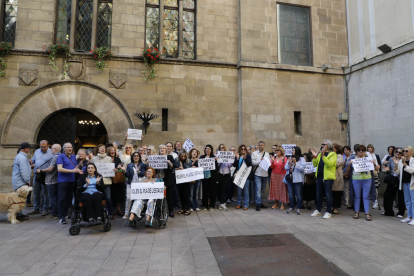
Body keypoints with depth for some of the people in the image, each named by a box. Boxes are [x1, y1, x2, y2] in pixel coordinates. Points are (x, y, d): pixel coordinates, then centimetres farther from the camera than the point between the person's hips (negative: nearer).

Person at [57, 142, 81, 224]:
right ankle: (61, 217, 5)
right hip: (63, 180, -6)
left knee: (69, 198, 10)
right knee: (62, 199, -1)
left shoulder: (73, 156, 14)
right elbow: (59, 169, -14)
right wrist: (72, 171, -20)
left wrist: (78, 170, -1)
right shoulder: (61, 156, -4)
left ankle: (65, 214, 21)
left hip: (72, 180, 6)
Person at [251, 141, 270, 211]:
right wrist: (260, 160, -14)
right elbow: (253, 162, -9)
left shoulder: (267, 154, 14)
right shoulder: (254, 153, 3)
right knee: (258, 189, -8)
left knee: (263, 189, 12)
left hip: (265, 174, 4)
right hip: (257, 174, -4)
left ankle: (260, 202, 24)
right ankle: (258, 204, -3)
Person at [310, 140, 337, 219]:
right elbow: (315, 164, 10)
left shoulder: (332, 154, -4)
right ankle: (318, 210, 24)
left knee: (328, 195, 0)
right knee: (318, 194, 13)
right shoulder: (320, 154, 15)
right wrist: (315, 157, -4)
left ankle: (328, 212, 9)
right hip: (319, 177, 7)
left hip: (327, 177, -7)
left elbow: (329, 164, -21)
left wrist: (323, 155, -26)